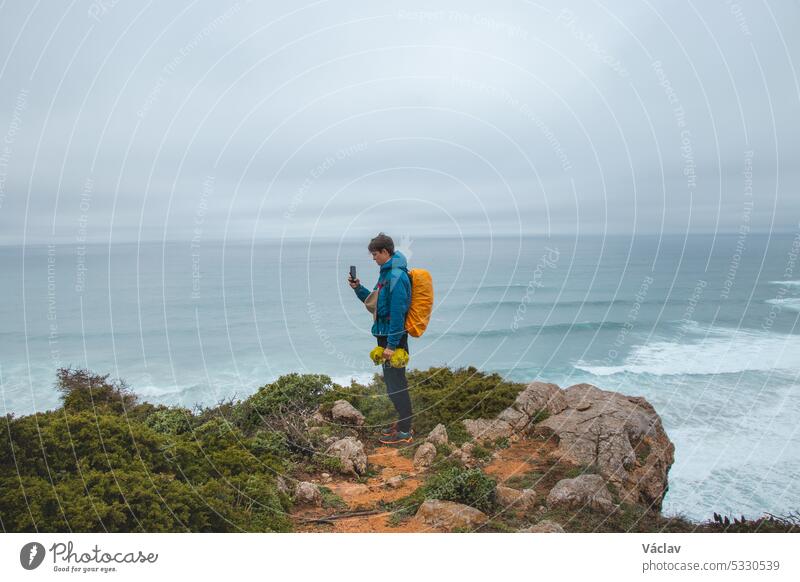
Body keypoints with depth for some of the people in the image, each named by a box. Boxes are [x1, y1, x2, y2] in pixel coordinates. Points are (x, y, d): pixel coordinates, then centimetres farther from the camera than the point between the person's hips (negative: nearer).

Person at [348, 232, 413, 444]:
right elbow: (376, 302, 21)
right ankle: (403, 423, 29)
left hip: (394, 337, -10)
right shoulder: (387, 273, 13)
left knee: (396, 385, -3)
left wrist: (391, 345, -22)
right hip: (384, 335, 10)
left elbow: (397, 313, -23)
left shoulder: (396, 277, -19)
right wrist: (358, 288, 10)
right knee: (394, 383, 17)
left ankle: (404, 432, 6)